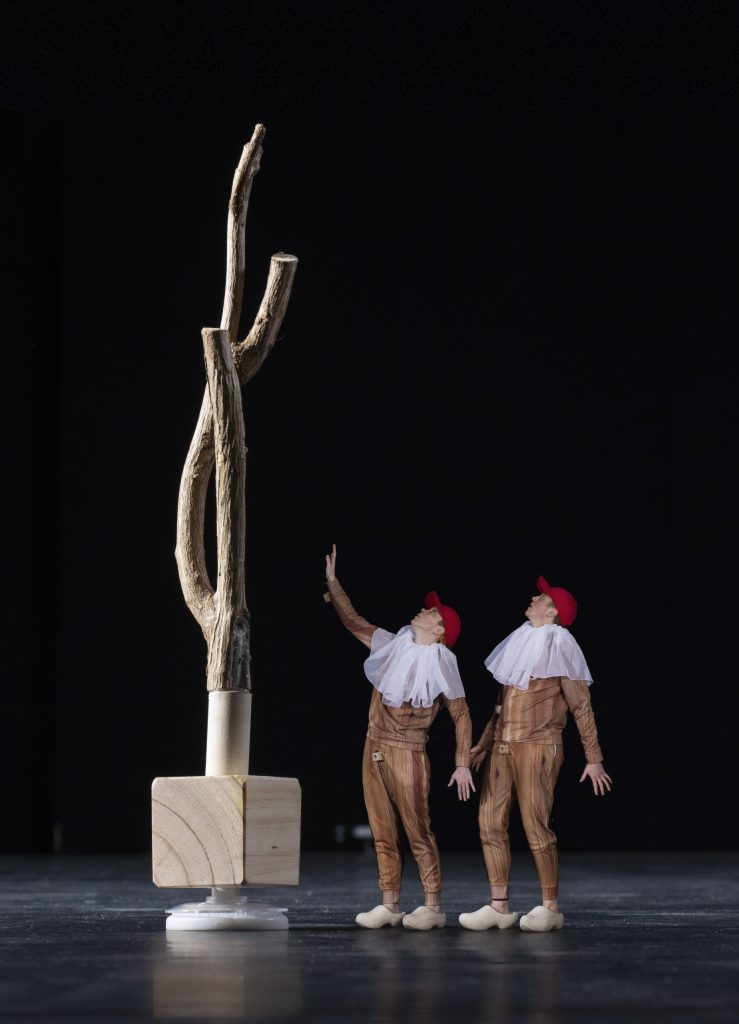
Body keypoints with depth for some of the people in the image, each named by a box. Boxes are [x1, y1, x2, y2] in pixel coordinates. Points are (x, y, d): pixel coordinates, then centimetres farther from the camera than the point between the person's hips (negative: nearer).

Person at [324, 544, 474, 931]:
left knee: (417, 832, -3)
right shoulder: (394, 646, 8)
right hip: (374, 750, 6)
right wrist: (333, 582, 12)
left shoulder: (440, 664, -6)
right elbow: (355, 622, 16)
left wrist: (462, 765, -8)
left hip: (407, 754, -6)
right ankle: (389, 905, 10)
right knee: (382, 833, 6)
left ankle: (432, 907, 1)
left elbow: (461, 716, -4)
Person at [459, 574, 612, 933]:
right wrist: (484, 743, 22)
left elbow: (581, 706, -4)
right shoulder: (520, 641, 16)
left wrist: (593, 758, -7)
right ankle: (499, 907, 5)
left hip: (538, 746, -7)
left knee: (536, 826, -9)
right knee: (491, 824, 1)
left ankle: (550, 907, 0)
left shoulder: (559, 644, -3)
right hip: (503, 746, 7)